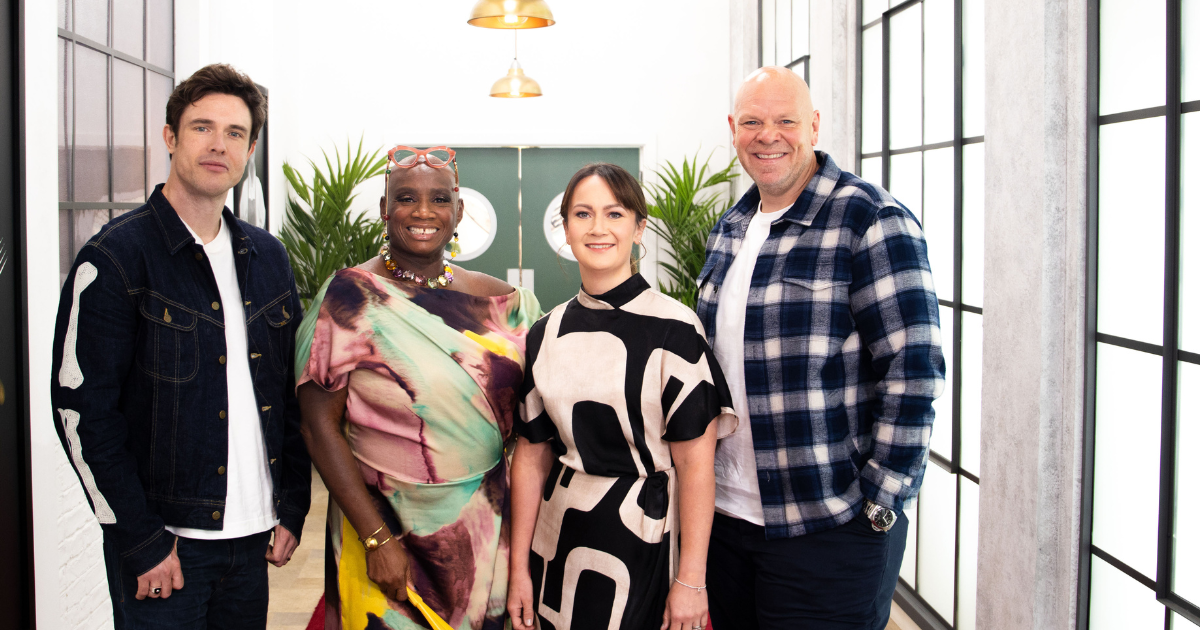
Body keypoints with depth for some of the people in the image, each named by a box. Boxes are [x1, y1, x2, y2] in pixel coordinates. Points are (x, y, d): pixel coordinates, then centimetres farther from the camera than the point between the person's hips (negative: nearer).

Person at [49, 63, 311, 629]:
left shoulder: (267, 257, 8)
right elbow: (81, 408, -12)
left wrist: (292, 507, 7)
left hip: (252, 537, 5)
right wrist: (141, 539, -14)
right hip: (161, 544, -5)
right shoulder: (115, 256, -9)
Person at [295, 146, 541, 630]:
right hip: (390, 526, -3)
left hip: (486, 533, 4)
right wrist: (377, 538, -15)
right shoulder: (350, 298, -8)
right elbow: (320, 425, -11)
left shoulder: (501, 303, 2)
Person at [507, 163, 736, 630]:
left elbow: (695, 462, -12)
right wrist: (519, 568, 6)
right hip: (560, 543, 4)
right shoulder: (546, 335, 4)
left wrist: (691, 581, -13)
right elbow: (532, 455, 6)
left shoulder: (673, 329, -11)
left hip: (649, 543, -4)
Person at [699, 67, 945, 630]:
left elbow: (914, 372, -16)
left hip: (830, 530, -7)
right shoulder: (728, 230, 10)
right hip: (725, 516, 7)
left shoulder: (872, 220, -12)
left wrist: (879, 504, -16)